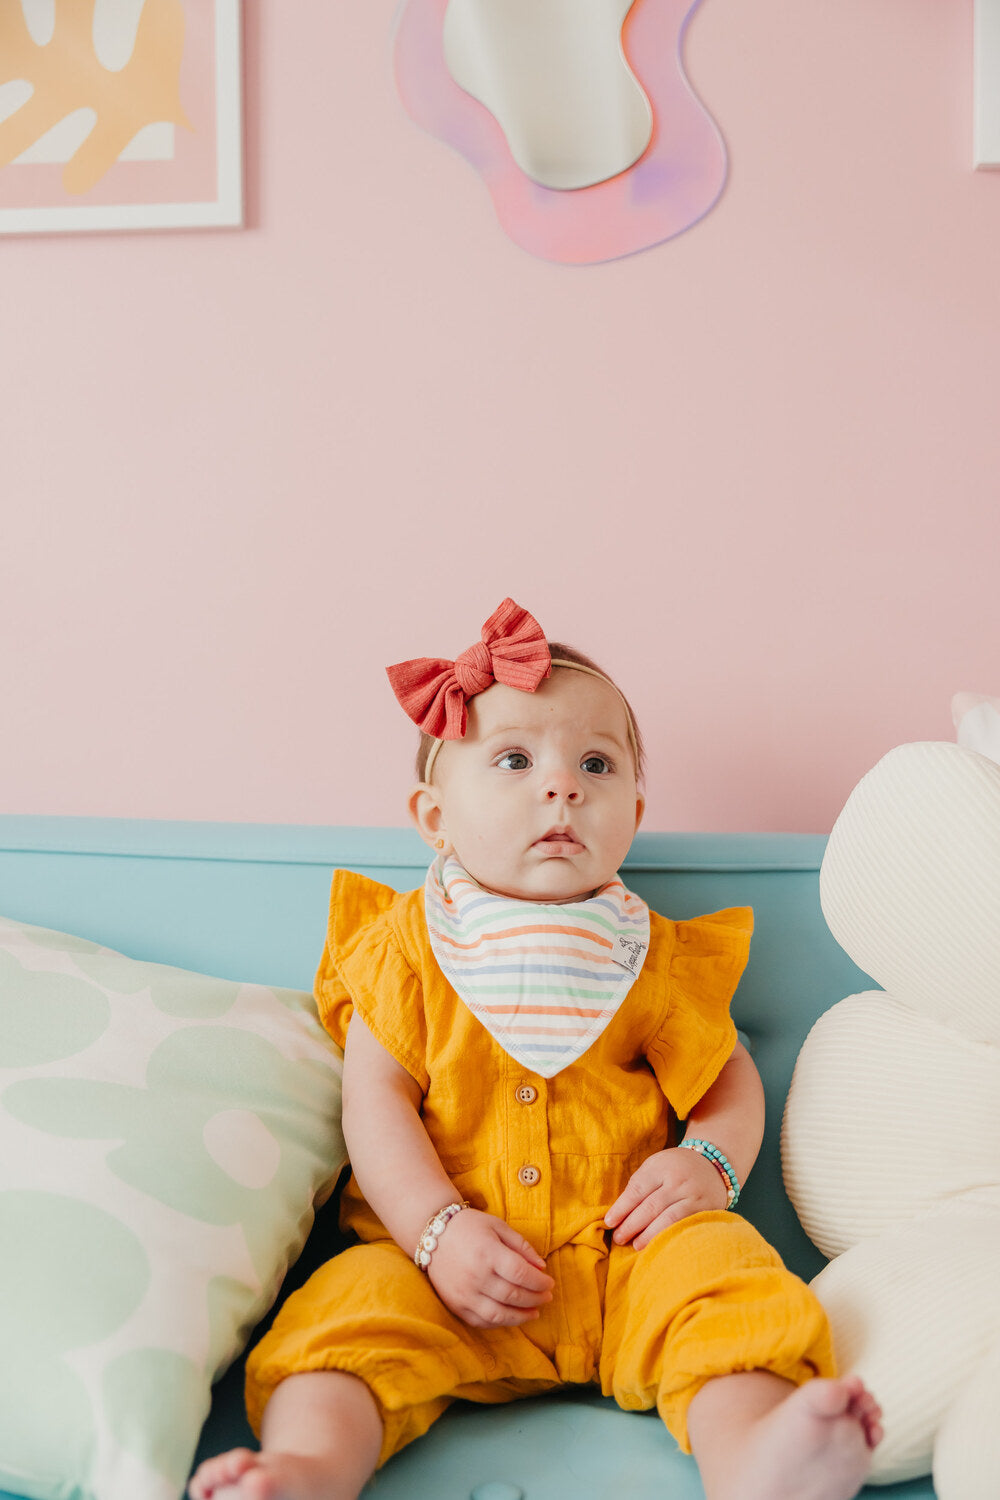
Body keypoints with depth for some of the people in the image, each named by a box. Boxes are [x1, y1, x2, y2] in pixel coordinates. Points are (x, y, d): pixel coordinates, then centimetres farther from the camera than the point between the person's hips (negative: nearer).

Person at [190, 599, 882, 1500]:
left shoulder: (653, 960, 9)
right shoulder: (404, 946, 4)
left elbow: (732, 1082, 14)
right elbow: (376, 1100, -2)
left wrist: (708, 1164, -8)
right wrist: (438, 1231, -16)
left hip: (624, 1256, 1)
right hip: (442, 1261, 0)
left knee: (717, 1266, -27)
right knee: (351, 1310, -26)